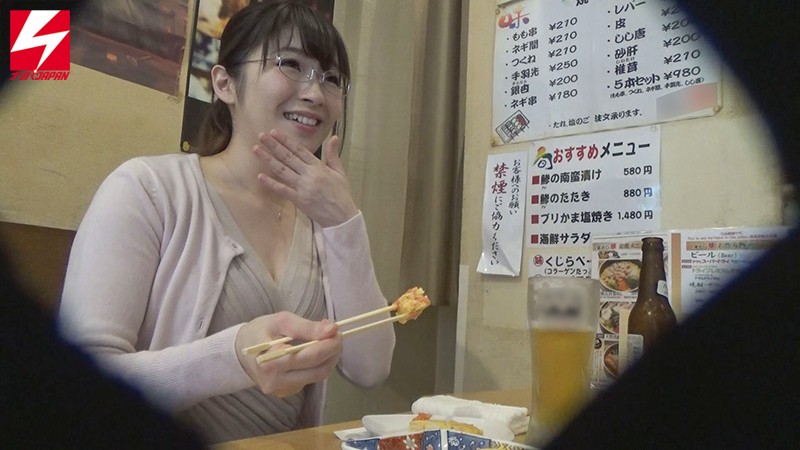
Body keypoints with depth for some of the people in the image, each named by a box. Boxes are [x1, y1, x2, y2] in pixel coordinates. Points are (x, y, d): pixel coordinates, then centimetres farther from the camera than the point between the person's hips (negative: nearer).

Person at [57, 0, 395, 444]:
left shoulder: (322, 219, 3)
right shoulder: (146, 188, -9)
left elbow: (369, 369, -5)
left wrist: (342, 223, -13)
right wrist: (235, 355, -31)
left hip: (291, 442, 3)